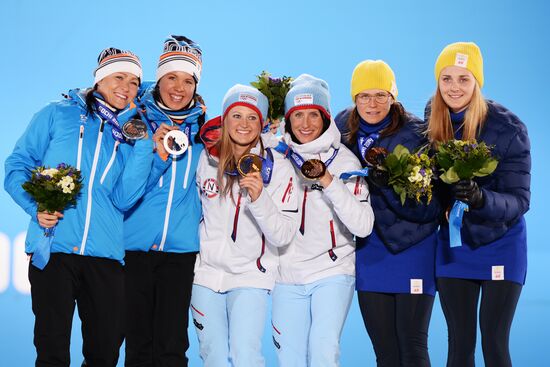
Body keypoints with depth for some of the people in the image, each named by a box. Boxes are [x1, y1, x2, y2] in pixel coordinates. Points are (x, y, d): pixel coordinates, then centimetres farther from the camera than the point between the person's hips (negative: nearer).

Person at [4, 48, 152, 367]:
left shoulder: (131, 135, 13)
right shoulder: (58, 115, 7)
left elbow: (124, 200, 0)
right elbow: (18, 167, 5)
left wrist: (144, 146, -5)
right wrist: (36, 206, -12)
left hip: (105, 255, 3)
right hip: (53, 249, -2)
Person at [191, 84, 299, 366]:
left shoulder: (277, 167, -11)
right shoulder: (207, 158, -2)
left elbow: (283, 236, -18)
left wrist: (259, 198, -32)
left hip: (250, 275, -3)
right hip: (205, 271, 3)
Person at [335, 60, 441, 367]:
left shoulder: (416, 133, -10)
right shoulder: (344, 128, 3)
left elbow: (428, 204, -14)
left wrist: (390, 184, -29)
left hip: (411, 248, -4)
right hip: (368, 251, 4)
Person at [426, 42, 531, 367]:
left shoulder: (507, 128, -17)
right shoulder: (433, 123, -5)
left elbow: (519, 200, -19)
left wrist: (481, 198, -38)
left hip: (500, 245, -3)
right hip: (453, 245, 3)